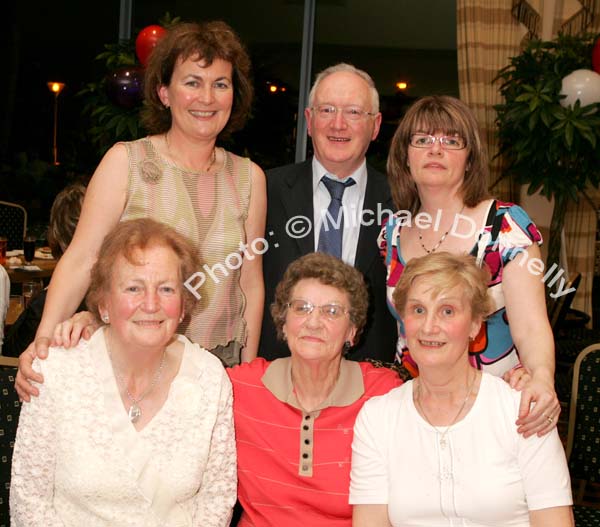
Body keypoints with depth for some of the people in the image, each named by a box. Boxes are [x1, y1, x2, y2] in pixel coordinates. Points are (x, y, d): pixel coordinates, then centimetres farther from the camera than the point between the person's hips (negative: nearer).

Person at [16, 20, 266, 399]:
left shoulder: (250, 177, 4)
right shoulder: (125, 162, -5)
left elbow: (251, 282, 8)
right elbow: (80, 260, -11)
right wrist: (44, 338, -24)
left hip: (219, 364, 3)